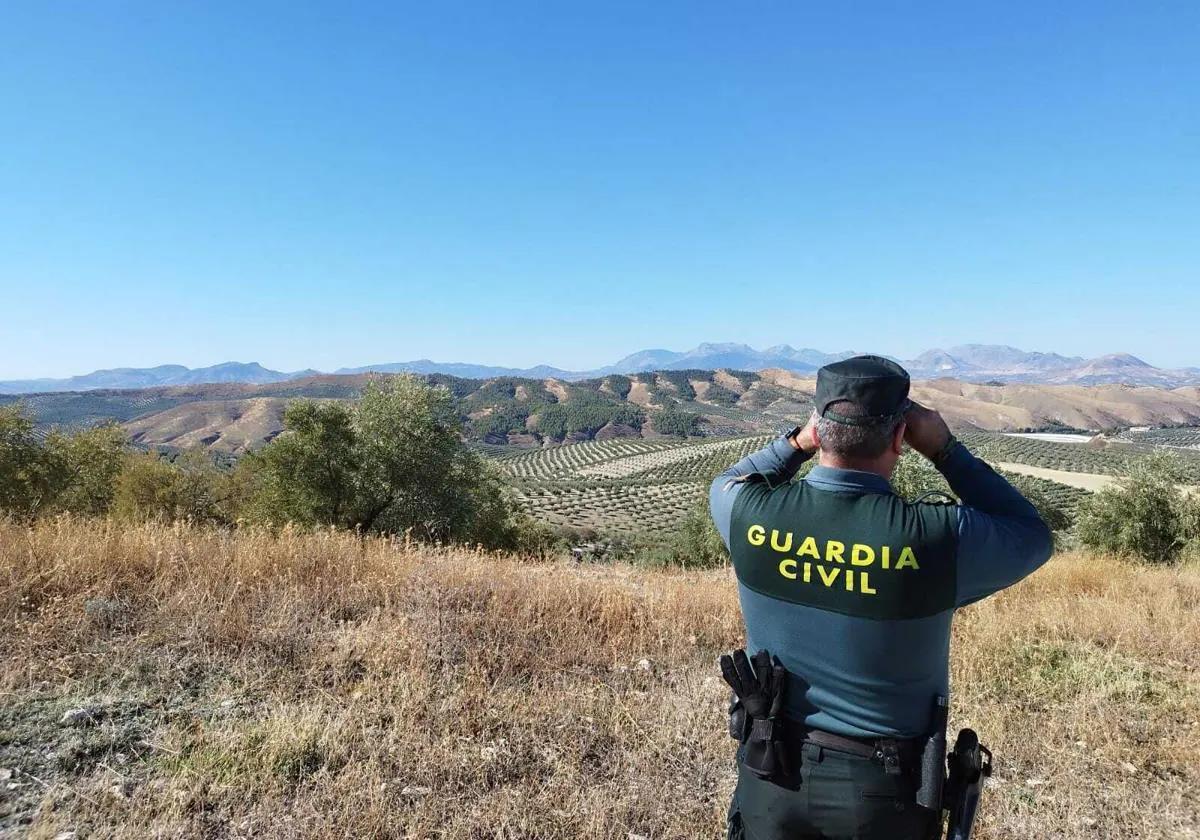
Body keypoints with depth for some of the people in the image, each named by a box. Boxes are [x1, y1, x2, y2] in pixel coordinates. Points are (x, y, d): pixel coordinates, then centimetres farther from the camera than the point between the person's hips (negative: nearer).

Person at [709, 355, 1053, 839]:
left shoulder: (753, 514, -19)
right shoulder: (937, 539, -25)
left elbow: (726, 485, 8)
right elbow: (1033, 537, -2)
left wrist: (797, 442, 0)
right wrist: (946, 451, -4)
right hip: (884, 789, -1)